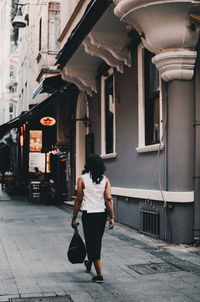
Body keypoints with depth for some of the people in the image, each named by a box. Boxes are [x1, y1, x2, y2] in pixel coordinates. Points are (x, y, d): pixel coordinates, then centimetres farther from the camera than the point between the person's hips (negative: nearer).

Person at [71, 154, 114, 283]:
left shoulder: (82, 179, -7)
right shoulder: (105, 179, 1)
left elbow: (79, 200, -8)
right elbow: (109, 199, -6)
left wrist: (74, 217, -1)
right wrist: (112, 217, -5)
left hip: (89, 214, -4)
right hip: (102, 214, 4)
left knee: (92, 243, 1)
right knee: (97, 241, 22)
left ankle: (99, 275, -2)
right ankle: (89, 263, 46)